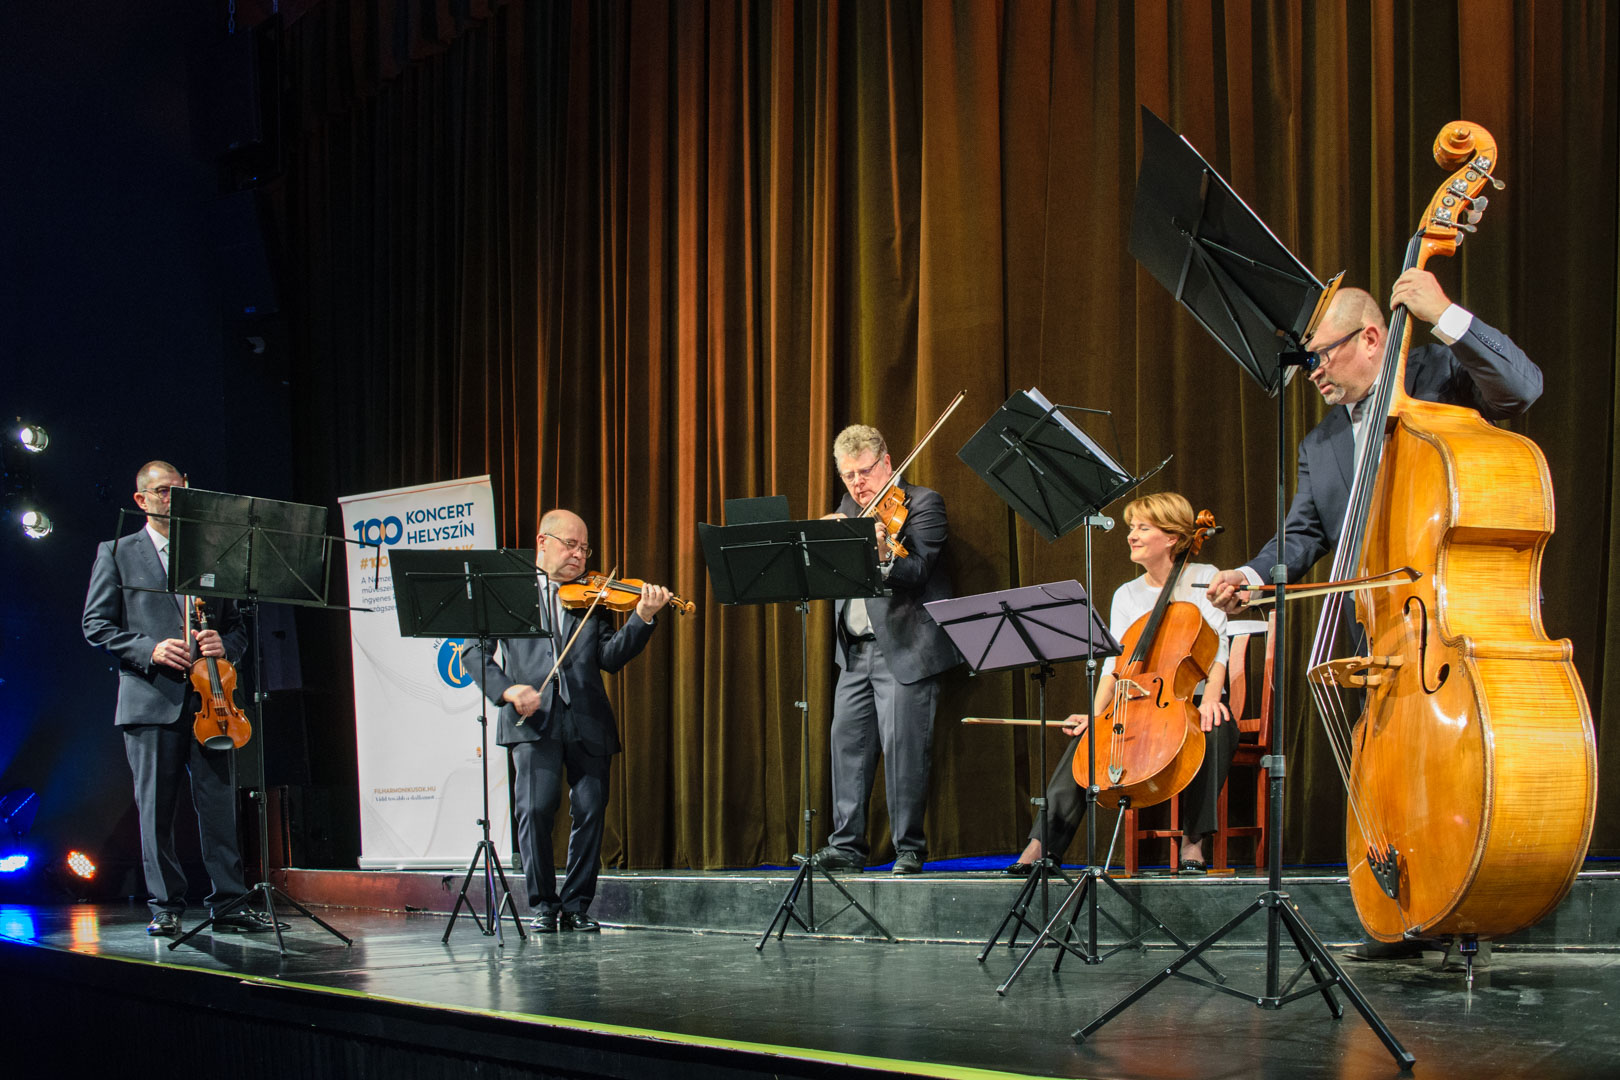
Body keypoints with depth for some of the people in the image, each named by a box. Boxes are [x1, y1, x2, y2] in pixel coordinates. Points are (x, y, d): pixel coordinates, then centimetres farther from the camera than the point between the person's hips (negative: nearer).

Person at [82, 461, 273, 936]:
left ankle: (228, 903, 3)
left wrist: (223, 644, -4)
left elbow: (237, 626, 19)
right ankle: (165, 907, 7)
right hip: (151, 700, -2)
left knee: (220, 803, -1)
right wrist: (149, 650, -11)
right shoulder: (116, 553, 11)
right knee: (156, 808, 0)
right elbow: (96, 625, 3)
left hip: (208, 698, 2)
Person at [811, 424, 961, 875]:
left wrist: (883, 555, -38)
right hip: (857, 647, 7)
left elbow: (917, 573, -18)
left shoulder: (923, 504, -5)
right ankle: (847, 844, 12)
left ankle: (909, 849, -1)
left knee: (902, 745, -9)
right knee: (847, 740, 6)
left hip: (905, 648, -7)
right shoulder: (848, 508, 16)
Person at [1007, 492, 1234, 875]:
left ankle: (1193, 839, -28)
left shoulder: (1203, 578, 0)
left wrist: (1210, 699, -28)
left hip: (1192, 703, -4)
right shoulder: (1126, 595, 13)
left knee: (1217, 728, -37)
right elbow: (1115, 663, 5)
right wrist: (1095, 714, -12)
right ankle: (1043, 842, -25)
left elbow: (1217, 648, -10)